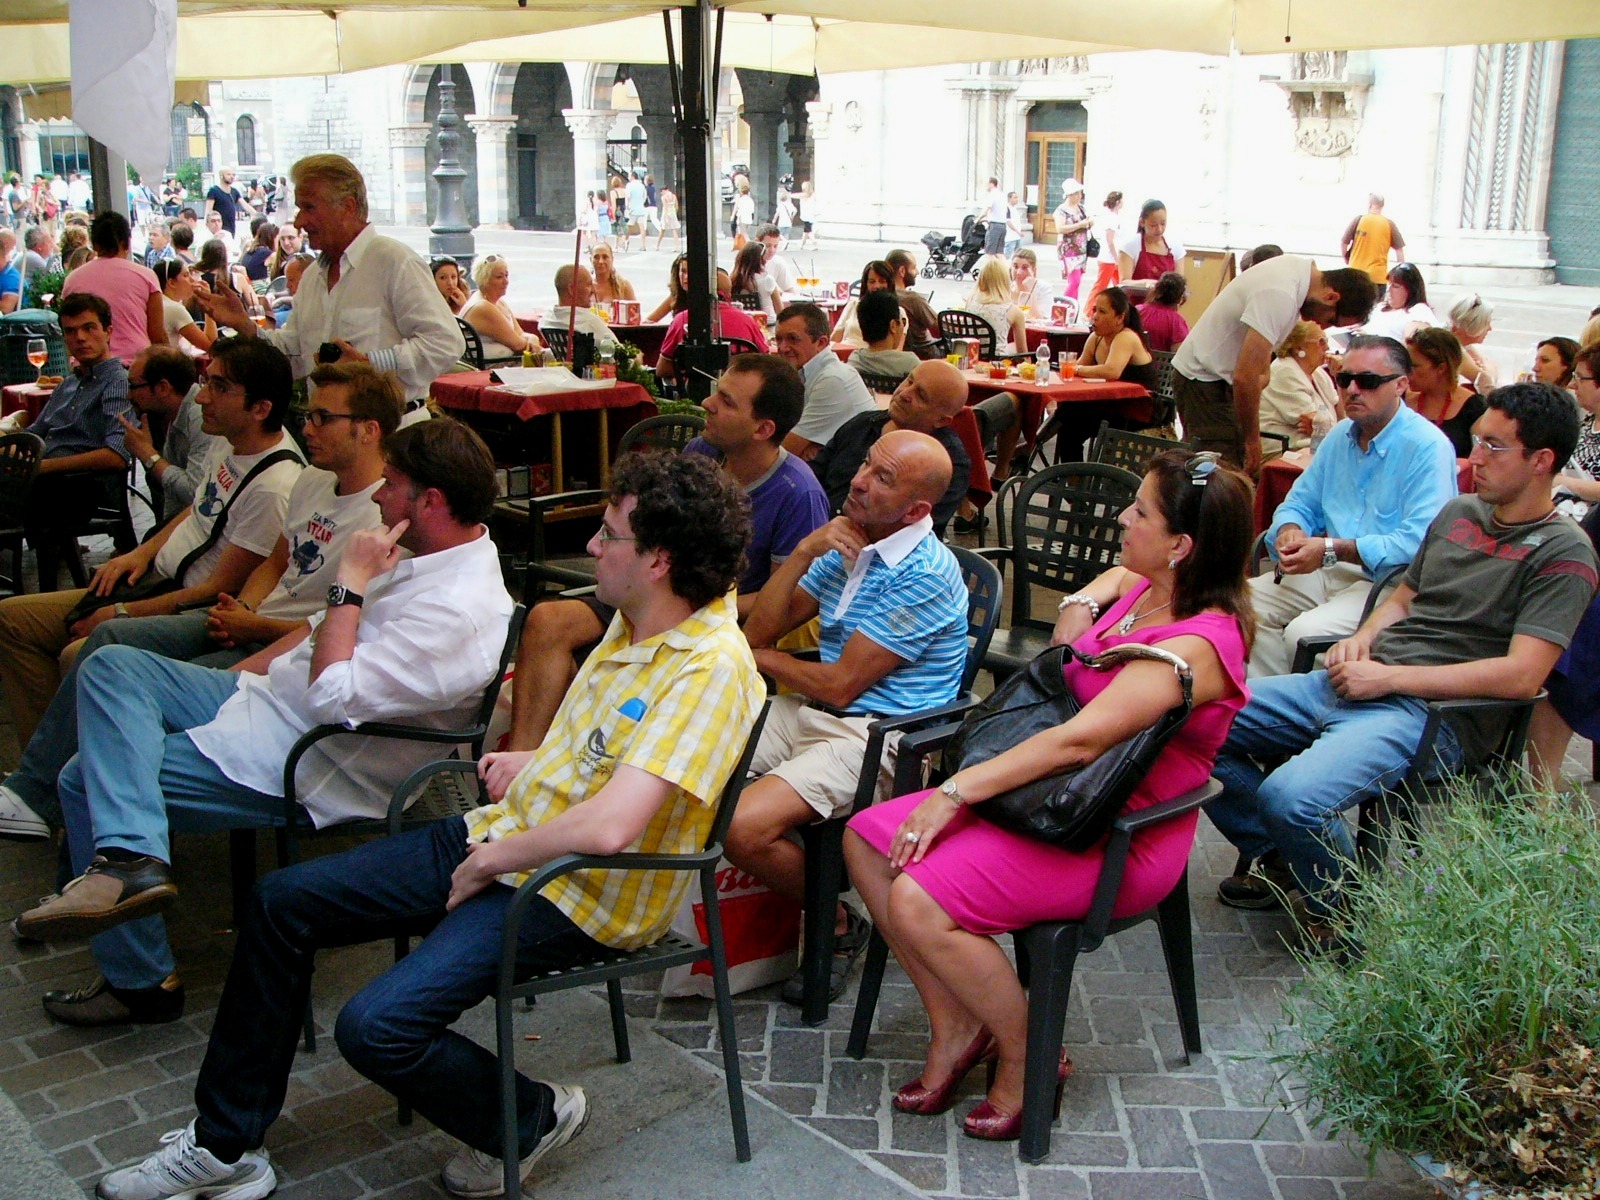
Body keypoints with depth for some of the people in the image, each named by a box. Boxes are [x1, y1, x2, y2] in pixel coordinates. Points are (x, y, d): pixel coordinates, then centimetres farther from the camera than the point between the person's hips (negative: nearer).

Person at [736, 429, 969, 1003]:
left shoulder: (926, 574, -16)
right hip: (804, 712, 8)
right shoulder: (846, 541, 10)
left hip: (878, 736, -8)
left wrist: (762, 659, 2)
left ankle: (835, 923, 3)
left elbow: (841, 685, -16)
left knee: (744, 828, -26)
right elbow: (759, 631, 7)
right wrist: (803, 552, -8)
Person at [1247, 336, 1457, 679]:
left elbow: (1420, 542, -23)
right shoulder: (1340, 436, 13)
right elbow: (1299, 503, 20)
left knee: (1304, 633, -30)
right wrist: (1290, 531, -6)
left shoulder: (1428, 448, -12)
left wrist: (1331, 549, -25)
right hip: (1329, 572, 8)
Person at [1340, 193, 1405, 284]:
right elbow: (1399, 249, 2)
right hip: (1378, 275, 0)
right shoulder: (1389, 224, 2)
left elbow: (1343, 242, 1)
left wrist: (1346, 258, 20)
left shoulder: (1358, 220, -1)